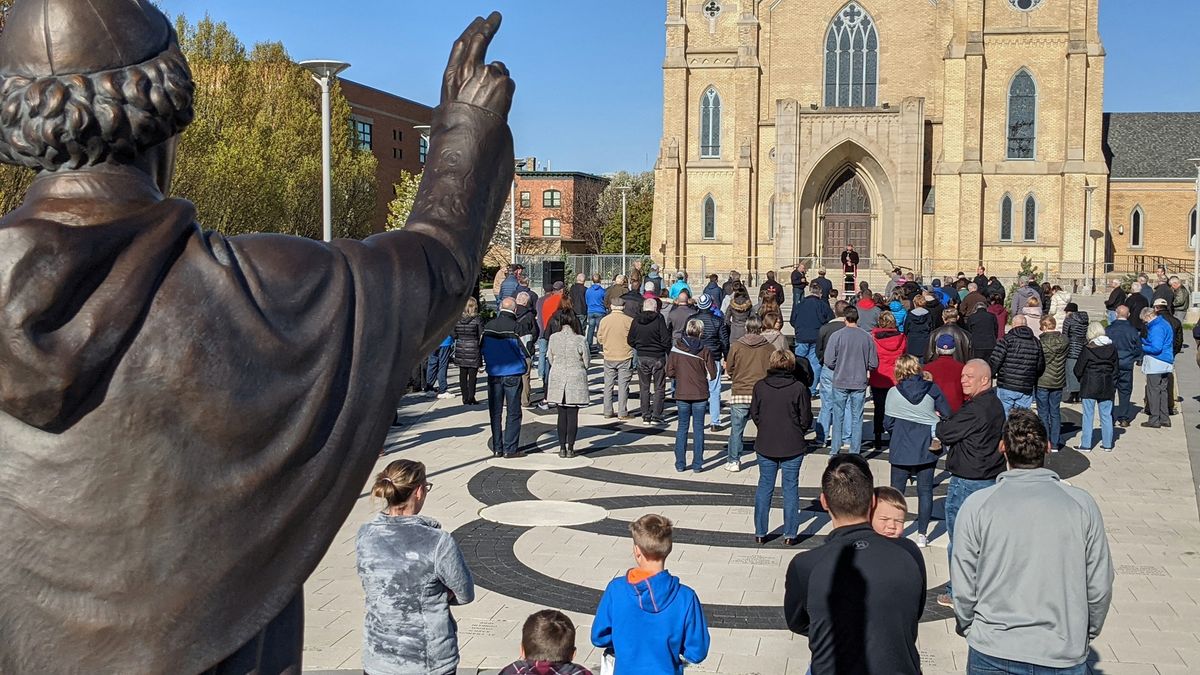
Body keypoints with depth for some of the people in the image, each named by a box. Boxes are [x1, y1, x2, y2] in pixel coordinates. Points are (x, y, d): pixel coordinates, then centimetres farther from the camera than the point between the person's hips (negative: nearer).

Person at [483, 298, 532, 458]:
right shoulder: (515, 327, -13)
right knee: (514, 413, 3)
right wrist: (527, 367, 7)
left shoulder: (488, 326, 2)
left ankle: (497, 448, 14)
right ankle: (510, 449, 1)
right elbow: (525, 350, -11)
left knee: (495, 413, 11)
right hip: (513, 374, -4)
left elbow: (482, 349, 12)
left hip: (493, 374, 4)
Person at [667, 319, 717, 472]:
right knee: (698, 428, 8)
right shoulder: (705, 351, -8)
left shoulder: (675, 349, -4)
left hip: (682, 395, 1)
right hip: (700, 396, -1)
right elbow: (712, 375, -6)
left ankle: (680, 464, 12)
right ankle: (697, 464, 9)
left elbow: (670, 372, -4)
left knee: (682, 427, 11)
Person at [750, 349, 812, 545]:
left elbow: (754, 415, 2)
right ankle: (790, 534, 11)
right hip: (793, 447, -2)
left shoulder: (760, 386, -6)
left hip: (765, 446, 2)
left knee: (764, 487, 12)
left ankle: (760, 532, 16)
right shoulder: (799, 388, -12)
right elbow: (806, 419, -6)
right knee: (791, 488, 8)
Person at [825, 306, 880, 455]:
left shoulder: (837, 336, -11)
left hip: (840, 382, -1)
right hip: (860, 383, 1)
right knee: (857, 418, 9)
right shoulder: (867, 337, -6)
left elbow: (829, 361, -11)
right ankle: (855, 451, 13)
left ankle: (835, 450, 15)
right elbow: (873, 364, -3)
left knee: (838, 417, 10)